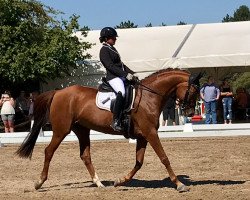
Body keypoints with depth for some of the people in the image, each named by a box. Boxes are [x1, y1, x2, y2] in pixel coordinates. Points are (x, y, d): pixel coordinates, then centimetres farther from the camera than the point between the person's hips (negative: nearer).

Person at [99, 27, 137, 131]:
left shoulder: (112, 48, 22)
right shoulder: (104, 50, -7)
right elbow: (111, 66, -17)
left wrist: (131, 73, 10)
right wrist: (126, 74, -21)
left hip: (121, 76, 10)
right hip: (113, 77, -10)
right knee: (122, 92, -35)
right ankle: (115, 121, -35)